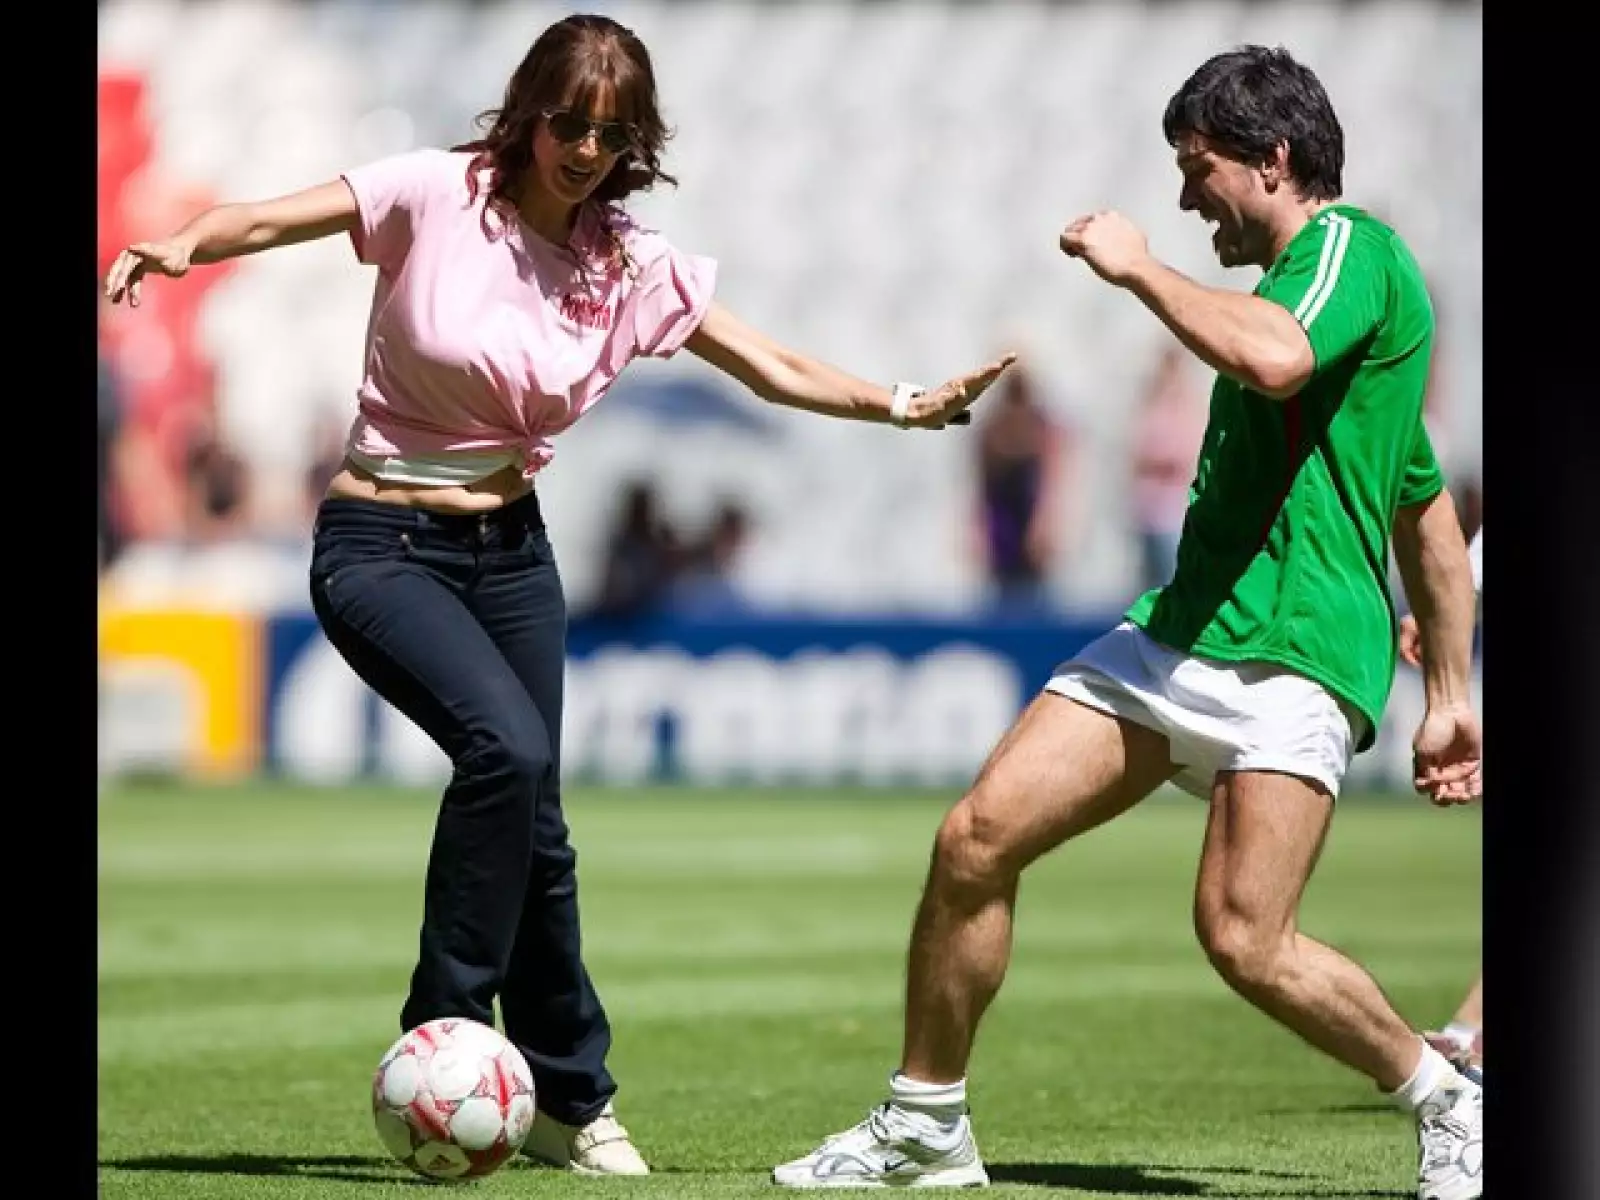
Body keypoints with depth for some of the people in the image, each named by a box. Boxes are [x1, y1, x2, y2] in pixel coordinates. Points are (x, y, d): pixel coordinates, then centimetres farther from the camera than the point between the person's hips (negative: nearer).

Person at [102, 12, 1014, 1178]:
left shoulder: (632, 264, 0)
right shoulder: (439, 197, -12)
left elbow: (778, 369, 3)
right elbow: (273, 219, -19)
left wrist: (903, 405, -10)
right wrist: (184, 246, -40)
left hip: (511, 548, 5)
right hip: (382, 546, -5)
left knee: (535, 824, 6)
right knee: (506, 746, -28)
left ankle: (574, 1101, 22)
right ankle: (440, 1037, -16)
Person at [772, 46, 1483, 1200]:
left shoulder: (1353, 247, -5)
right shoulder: (1300, 276, 24)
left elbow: (1271, 358, -30)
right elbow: (1428, 510, 29)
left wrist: (1139, 265, -15)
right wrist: (1450, 688, 29)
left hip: (1296, 649, -9)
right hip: (1177, 631, 10)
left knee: (1245, 941, -18)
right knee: (976, 840, -2)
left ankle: (1450, 1103, 6)